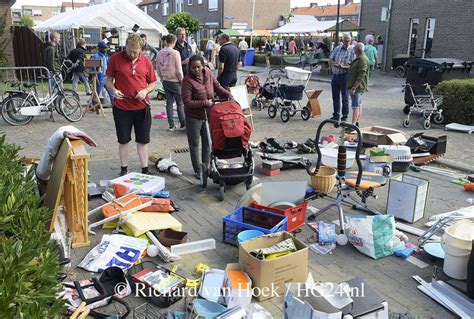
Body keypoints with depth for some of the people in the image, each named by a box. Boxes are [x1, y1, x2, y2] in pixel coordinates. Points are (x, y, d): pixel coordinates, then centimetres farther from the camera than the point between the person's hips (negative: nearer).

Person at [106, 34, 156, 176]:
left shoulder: (146, 61, 1)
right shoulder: (115, 58, -4)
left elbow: (152, 84, 9)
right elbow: (109, 80, 2)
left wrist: (145, 91, -12)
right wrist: (114, 90, -18)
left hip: (142, 107, 1)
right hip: (122, 107, -1)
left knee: (143, 140, 9)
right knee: (123, 140, 10)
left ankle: (145, 170, 20)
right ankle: (124, 170, 24)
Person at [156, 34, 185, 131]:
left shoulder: (160, 53, -1)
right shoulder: (175, 53, -16)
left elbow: (158, 69, 6)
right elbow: (179, 70, -15)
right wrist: (181, 80, -1)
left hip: (165, 81, 5)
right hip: (175, 81, -5)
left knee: (169, 103, 10)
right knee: (180, 103, 8)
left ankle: (171, 125, 13)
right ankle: (183, 124, 13)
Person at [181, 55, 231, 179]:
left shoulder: (207, 73, -4)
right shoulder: (188, 80, -21)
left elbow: (217, 86, 12)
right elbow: (187, 102, -23)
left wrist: (228, 95, 0)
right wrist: (205, 103, -24)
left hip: (208, 114, 6)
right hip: (194, 117, -5)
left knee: (207, 142, 15)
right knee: (194, 144, 6)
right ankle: (197, 170, 18)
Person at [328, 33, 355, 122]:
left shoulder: (352, 51, -4)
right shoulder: (337, 49, 11)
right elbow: (330, 61, 10)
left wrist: (343, 66, -24)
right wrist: (335, 63, -11)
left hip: (344, 76, -5)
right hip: (335, 75, 5)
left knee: (345, 98, 0)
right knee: (335, 97, 12)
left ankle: (345, 117, 8)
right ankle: (336, 116, 23)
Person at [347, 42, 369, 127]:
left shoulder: (363, 60, -19)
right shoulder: (358, 58, 15)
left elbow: (360, 76, -25)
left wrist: (354, 88, -26)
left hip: (357, 87, -11)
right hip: (358, 87, 11)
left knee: (355, 106, -11)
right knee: (359, 105, 14)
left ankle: (353, 125, -12)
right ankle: (357, 123, 20)